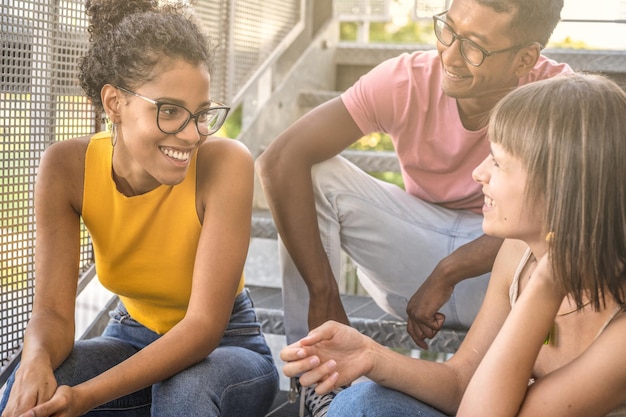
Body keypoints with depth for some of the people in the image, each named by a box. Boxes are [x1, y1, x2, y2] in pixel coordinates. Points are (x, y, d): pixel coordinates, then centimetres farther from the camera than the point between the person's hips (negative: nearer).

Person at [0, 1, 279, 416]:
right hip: (133, 340, 2)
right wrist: (36, 360, -41)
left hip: (226, 347, -1)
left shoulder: (226, 163, -27)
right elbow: (53, 311, -17)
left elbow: (205, 323, -27)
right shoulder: (67, 168, -17)